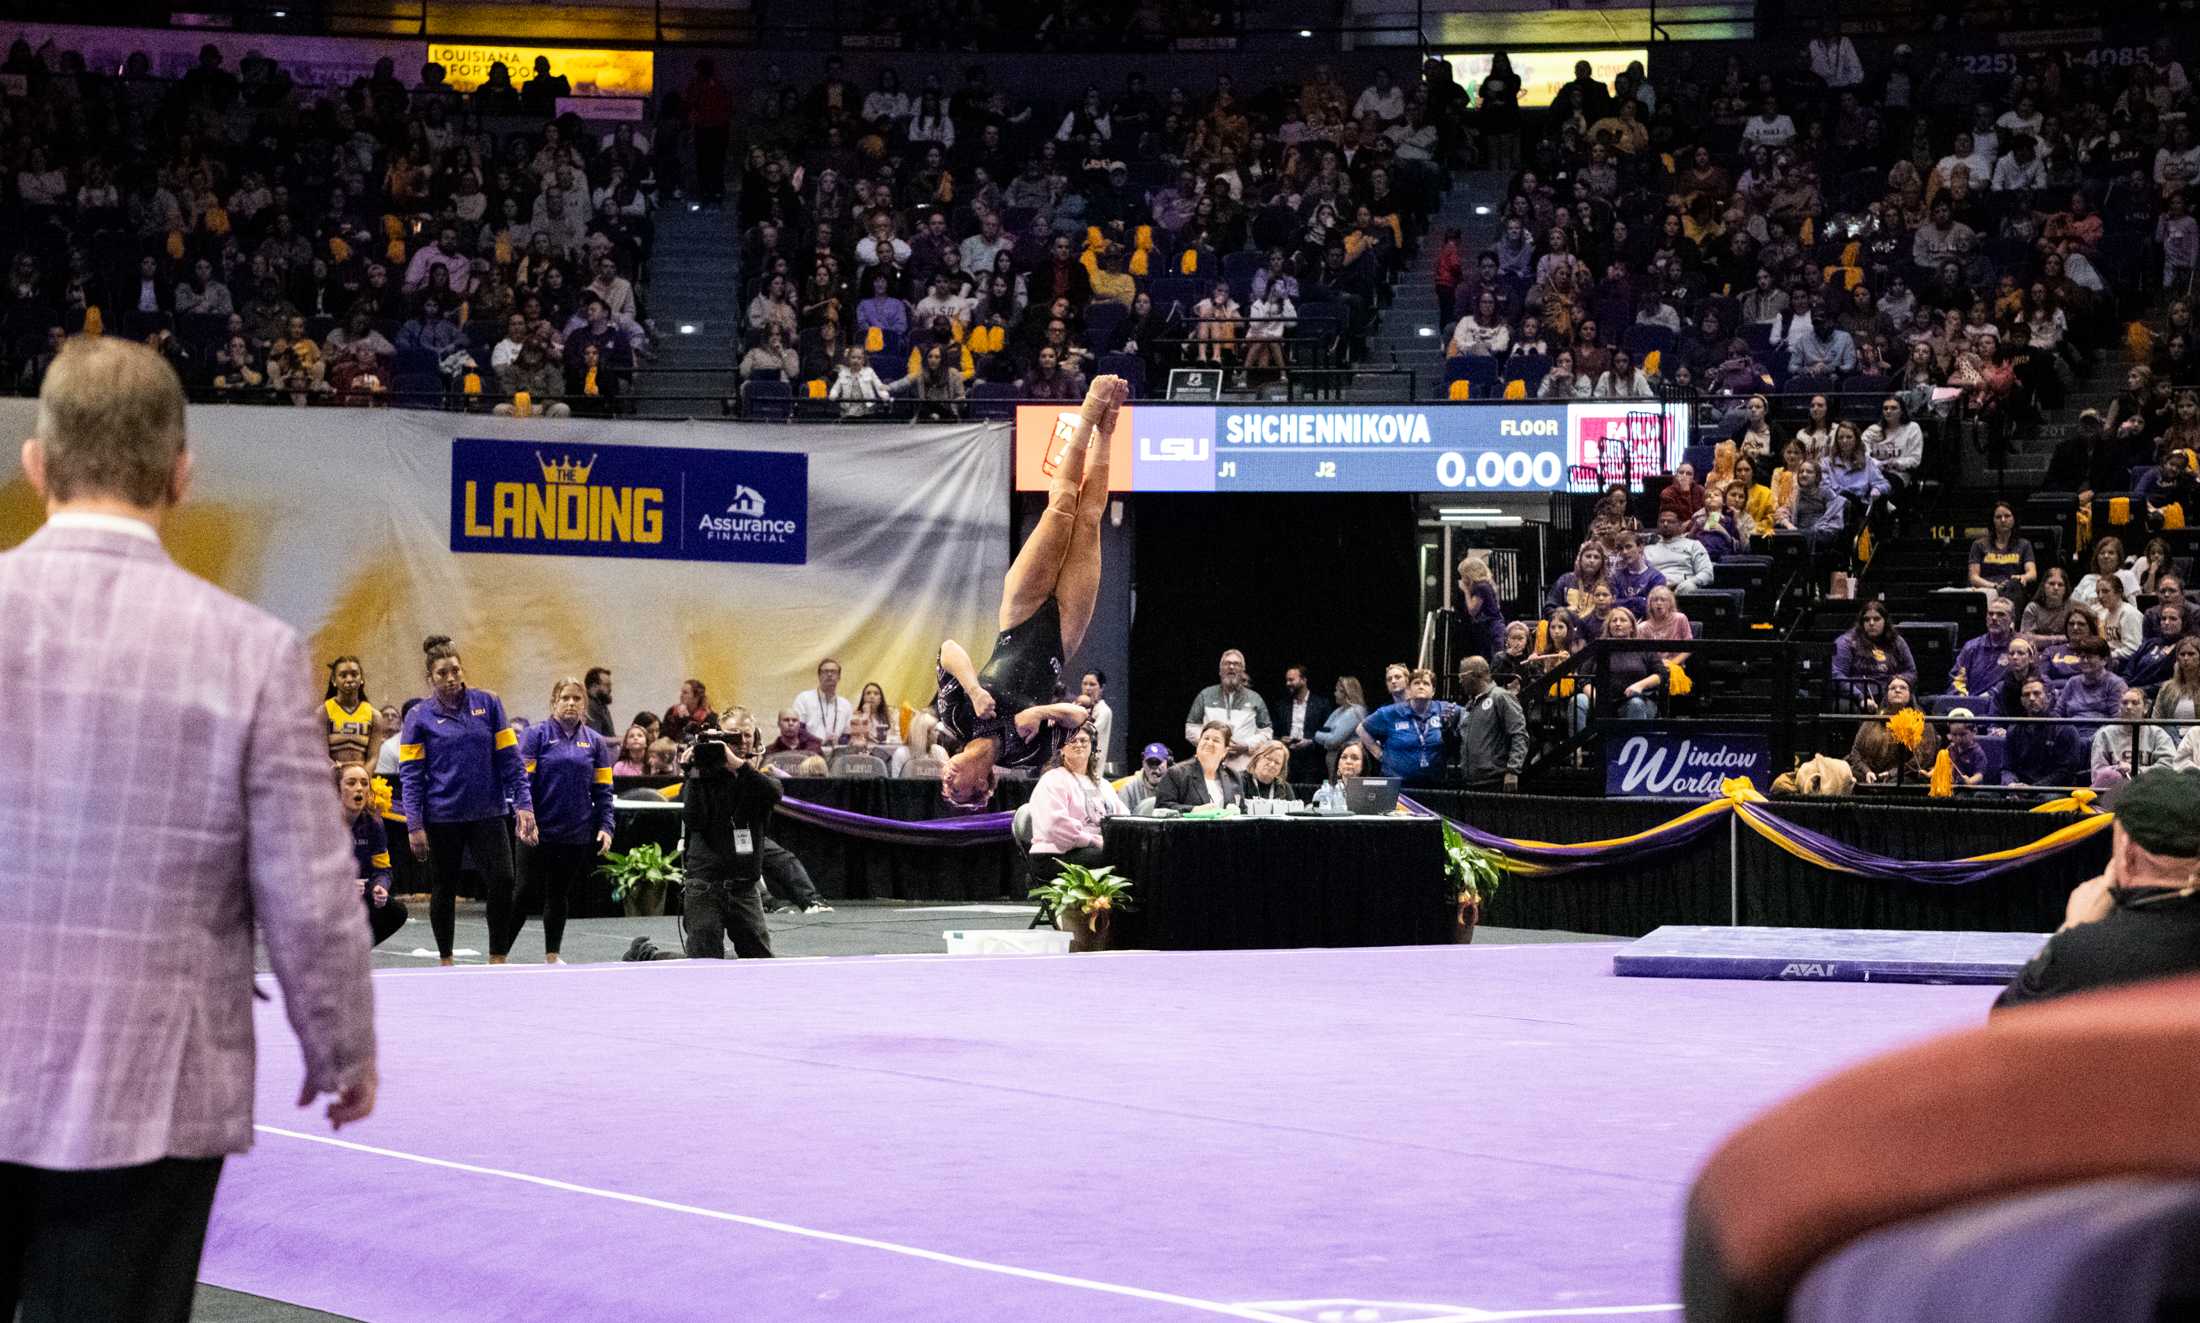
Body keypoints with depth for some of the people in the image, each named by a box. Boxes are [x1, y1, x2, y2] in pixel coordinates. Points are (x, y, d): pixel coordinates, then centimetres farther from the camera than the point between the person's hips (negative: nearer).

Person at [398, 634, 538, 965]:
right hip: (442, 819, -1)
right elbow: (410, 774, -2)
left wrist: (523, 804, -3)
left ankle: (497, 959, 0)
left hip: (487, 814, 1)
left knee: (503, 881, -10)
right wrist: (415, 825, -9)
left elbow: (509, 758, 4)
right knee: (444, 889, 8)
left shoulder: (488, 704, 3)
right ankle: (446, 961, 21)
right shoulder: (419, 717, -1)